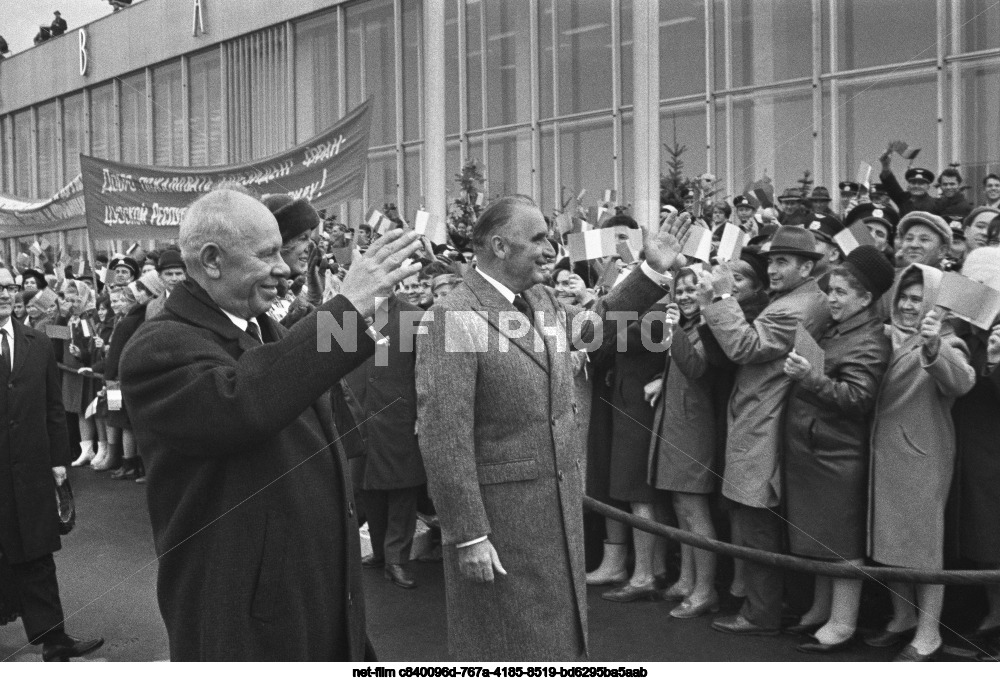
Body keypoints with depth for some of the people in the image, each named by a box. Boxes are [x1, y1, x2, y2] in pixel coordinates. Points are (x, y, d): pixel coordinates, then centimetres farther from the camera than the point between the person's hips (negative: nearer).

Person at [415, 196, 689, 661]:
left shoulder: (542, 301, 4)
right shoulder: (451, 319, -20)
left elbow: (595, 326, 23)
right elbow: (443, 440, -21)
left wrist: (652, 270, 12)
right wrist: (468, 536, -20)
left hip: (560, 507, 8)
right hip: (499, 514, -7)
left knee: (559, 636, 22)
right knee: (509, 646, 10)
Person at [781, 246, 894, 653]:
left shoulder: (869, 341, -12)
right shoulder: (831, 329, 14)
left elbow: (858, 397, -23)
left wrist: (811, 377, -30)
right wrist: (799, 373, 7)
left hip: (839, 452, -9)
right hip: (811, 448, 9)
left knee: (843, 542, 0)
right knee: (820, 536, 17)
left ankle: (842, 624, 8)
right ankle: (821, 611, 29)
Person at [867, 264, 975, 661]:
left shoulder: (945, 342, -7)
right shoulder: (888, 337, 9)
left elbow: (961, 382, -29)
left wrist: (933, 347, -46)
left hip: (923, 454, -6)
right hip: (884, 452, 6)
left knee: (924, 541, 0)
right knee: (890, 540, 14)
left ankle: (928, 633, 12)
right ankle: (903, 618, 29)